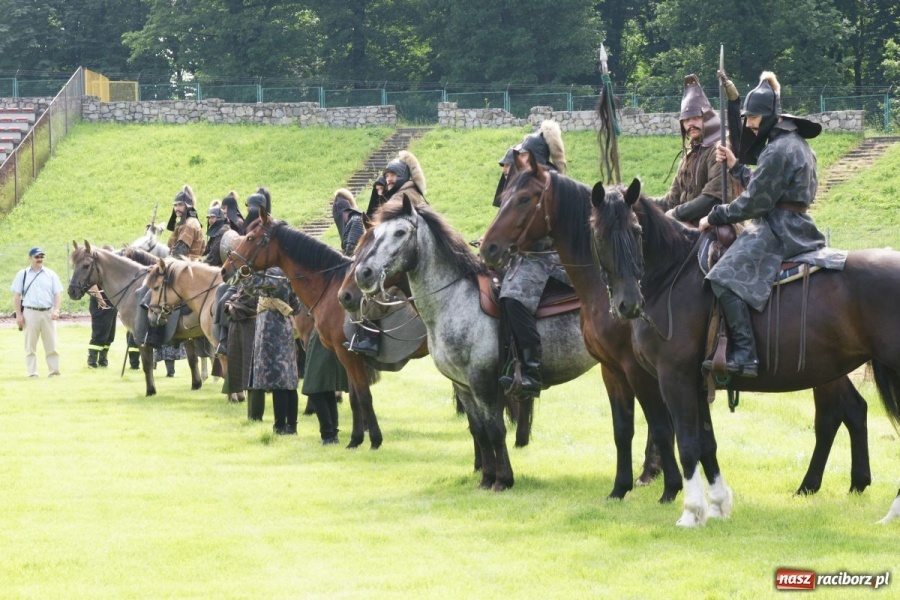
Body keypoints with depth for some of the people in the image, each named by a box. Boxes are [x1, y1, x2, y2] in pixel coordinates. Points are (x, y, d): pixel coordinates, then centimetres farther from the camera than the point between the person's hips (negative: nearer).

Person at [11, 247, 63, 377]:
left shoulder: (51, 274, 11)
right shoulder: (22, 274, 7)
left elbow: (57, 294, 8)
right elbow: (16, 296, 5)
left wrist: (56, 310, -9)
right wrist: (18, 315, -3)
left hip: (48, 313, 1)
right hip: (30, 312, -1)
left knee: (51, 345, 0)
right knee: (30, 345, 0)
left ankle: (54, 372, 4)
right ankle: (32, 373, 4)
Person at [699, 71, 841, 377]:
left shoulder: (779, 150, -16)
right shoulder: (795, 143, 17)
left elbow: (755, 202, -17)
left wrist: (715, 217, -8)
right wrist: (735, 167, 18)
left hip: (778, 231, -11)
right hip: (795, 227, 11)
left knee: (726, 277, -23)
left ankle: (744, 355, -30)